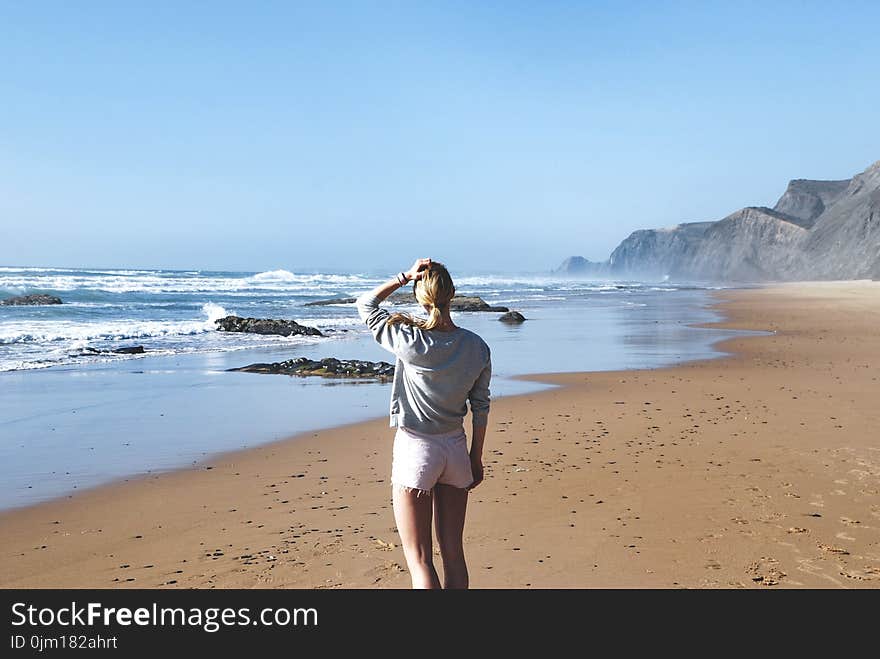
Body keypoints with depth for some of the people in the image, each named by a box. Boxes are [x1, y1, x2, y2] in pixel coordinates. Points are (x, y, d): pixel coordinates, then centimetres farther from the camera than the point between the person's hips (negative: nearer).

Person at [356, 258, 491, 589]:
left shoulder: (410, 341, -17)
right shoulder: (477, 347, -4)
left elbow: (365, 304, -1)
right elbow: (480, 406, 5)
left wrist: (405, 276, -5)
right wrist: (476, 459, 15)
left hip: (415, 450, -5)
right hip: (456, 450, 5)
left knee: (419, 559, 3)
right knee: (453, 552, 16)